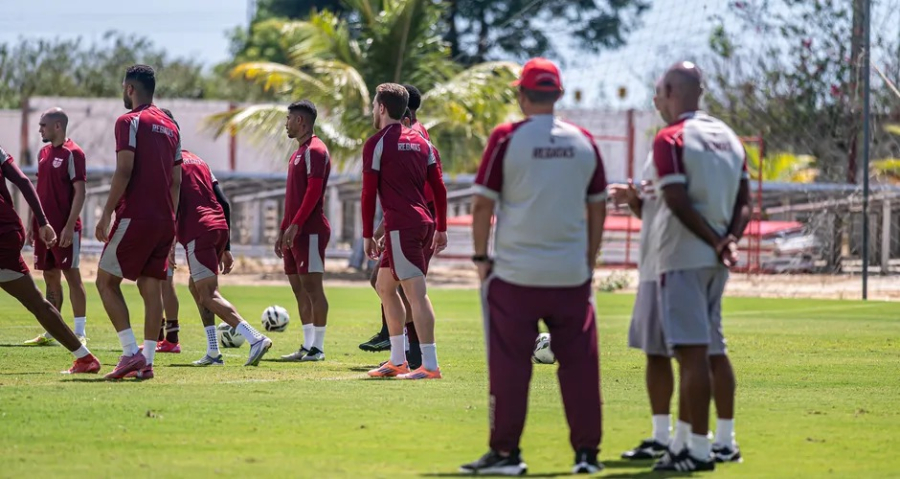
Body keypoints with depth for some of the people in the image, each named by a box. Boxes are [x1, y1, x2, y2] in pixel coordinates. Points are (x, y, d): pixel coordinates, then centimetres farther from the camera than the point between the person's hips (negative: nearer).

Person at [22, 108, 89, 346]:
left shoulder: (72, 153, -10)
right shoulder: (44, 153, 14)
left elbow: (79, 192, -14)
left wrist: (69, 226, -20)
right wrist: (33, 223, 16)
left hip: (65, 228, -8)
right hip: (45, 226, 8)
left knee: (72, 275, -5)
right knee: (50, 277, 10)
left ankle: (80, 332, -2)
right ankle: (50, 332, 15)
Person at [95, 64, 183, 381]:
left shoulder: (130, 121, -6)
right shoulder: (170, 127, 16)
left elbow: (124, 171, -15)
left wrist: (106, 214, -13)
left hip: (135, 217, -7)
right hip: (164, 220, 7)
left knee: (106, 281, 0)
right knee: (152, 288, 7)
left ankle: (131, 352, -10)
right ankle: (147, 362, 2)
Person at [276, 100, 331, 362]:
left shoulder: (315, 151, -11)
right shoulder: (299, 152, 20)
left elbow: (313, 191, -19)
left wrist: (295, 225, -22)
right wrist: (283, 230, 22)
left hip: (310, 232, -10)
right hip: (296, 233, 10)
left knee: (312, 287, -8)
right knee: (300, 289, 9)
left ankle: (317, 348, -7)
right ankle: (307, 346, 12)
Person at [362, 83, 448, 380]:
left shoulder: (377, 144, -4)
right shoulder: (420, 142, 16)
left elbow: (369, 193, -6)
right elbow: (439, 188, 14)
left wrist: (368, 235, -1)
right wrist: (440, 229, 18)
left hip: (401, 226, -8)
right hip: (423, 222, 8)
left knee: (416, 292, -11)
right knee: (385, 286, 19)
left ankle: (430, 365, -16)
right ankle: (398, 361, 20)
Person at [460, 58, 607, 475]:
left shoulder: (506, 139, -5)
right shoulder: (583, 142, 6)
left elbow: (483, 204, -6)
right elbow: (597, 207, 11)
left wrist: (481, 257, 4)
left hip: (516, 272, -3)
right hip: (572, 274, 3)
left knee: (510, 365, 1)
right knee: (579, 363, 7)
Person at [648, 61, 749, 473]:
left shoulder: (671, 139, -11)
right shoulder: (728, 137, 13)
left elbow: (678, 201, -19)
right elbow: (744, 202, 9)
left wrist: (715, 242, -12)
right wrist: (730, 240, -4)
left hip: (684, 257, -8)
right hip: (716, 264, 8)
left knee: (693, 353, -10)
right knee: (713, 349, 18)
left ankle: (698, 451, -12)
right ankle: (725, 441, 24)